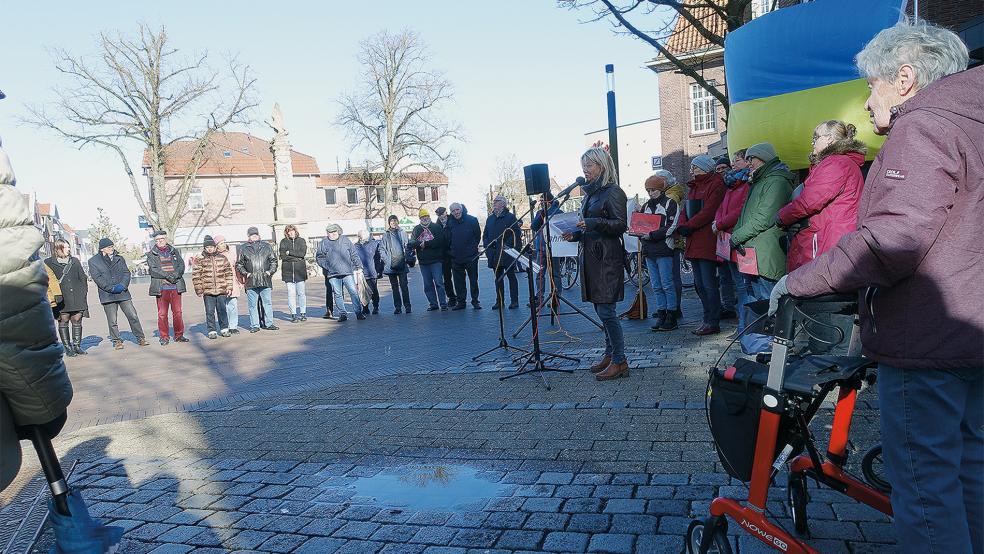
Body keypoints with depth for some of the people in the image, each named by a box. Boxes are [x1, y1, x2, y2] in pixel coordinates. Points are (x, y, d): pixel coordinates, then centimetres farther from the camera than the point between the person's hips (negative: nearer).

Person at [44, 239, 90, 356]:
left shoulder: (75, 261, 15)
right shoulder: (48, 263, 5)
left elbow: (83, 278, 16)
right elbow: (47, 281, 3)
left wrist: (83, 293, 7)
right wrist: (55, 295, -6)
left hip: (77, 297, 3)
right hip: (61, 298, -3)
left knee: (77, 320, 2)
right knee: (63, 321, -1)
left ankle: (77, 345, 11)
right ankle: (67, 347, 6)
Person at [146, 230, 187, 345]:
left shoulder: (174, 251, 15)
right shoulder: (151, 254, 7)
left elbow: (181, 265, 7)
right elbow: (153, 270, -5)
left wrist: (175, 274, -13)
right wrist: (167, 276, -16)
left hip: (176, 286, 2)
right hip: (161, 287, -2)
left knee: (177, 312, 3)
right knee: (162, 314, -1)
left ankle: (179, 335, 12)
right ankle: (164, 337, 8)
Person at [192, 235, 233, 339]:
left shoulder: (222, 258, 8)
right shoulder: (200, 260, 3)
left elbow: (228, 273, 11)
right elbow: (196, 276, 3)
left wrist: (229, 287, 5)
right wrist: (199, 290, -2)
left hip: (222, 290, 1)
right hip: (207, 291, -1)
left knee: (222, 310, 6)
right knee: (210, 312, 2)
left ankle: (224, 329, 17)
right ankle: (212, 331, 11)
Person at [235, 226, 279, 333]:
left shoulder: (266, 246, 12)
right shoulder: (243, 248, 8)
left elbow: (273, 260, 15)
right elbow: (239, 264, 11)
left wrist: (270, 271, 1)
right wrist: (245, 273, -3)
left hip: (265, 280, 1)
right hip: (251, 282, -1)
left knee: (268, 303, 2)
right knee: (253, 305, 1)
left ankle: (269, 323, 10)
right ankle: (254, 325, 8)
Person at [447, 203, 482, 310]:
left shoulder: (472, 220, -3)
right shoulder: (450, 222, 6)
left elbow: (478, 234, 3)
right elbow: (448, 238, 16)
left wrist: (474, 246, 0)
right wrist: (451, 249, 9)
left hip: (471, 256, -3)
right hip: (456, 257, 3)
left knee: (473, 279, 2)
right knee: (458, 281, 7)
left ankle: (475, 301, 11)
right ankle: (461, 301, 15)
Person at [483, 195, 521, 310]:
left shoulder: (510, 217, -2)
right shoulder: (490, 218, 15)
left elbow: (516, 233, -9)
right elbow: (485, 234, 20)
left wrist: (508, 245, -17)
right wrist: (487, 245, 3)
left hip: (507, 252, -5)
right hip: (494, 254, 5)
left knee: (511, 276, 1)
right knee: (498, 277, 10)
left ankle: (514, 301, 4)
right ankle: (499, 301, 15)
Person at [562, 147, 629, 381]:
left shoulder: (613, 192, -7)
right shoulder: (590, 193, 18)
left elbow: (621, 225, -14)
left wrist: (595, 223, -25)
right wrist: (575, 234, 8)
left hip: (607, 258, -9)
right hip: (590, 255, 9)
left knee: (605, 309, -10)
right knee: (601, 309, 11)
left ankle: (619, 361, -3)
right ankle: (609, 354, 20)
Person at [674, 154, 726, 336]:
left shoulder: (716, 184, -6)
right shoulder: (694, 187, 22)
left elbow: (708, 211, -17)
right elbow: (686, 211, 15)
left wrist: (688, 226, -15)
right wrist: (682, 226, -4)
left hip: (707, 242, -9)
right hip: (693, 242, 9)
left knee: (709, 284, -6)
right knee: (699, 284, 11)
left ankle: (712, 322, 0)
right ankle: (709, 319, 20)